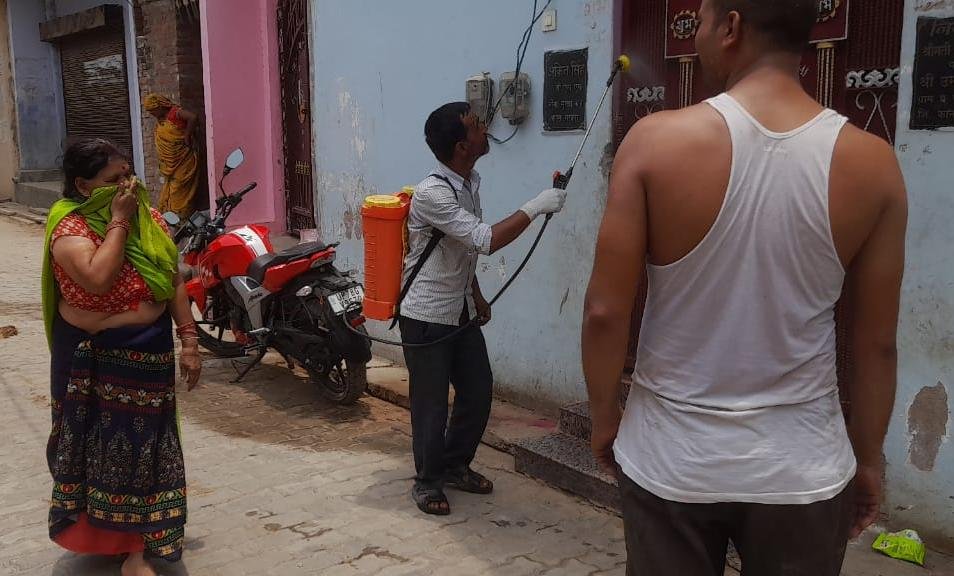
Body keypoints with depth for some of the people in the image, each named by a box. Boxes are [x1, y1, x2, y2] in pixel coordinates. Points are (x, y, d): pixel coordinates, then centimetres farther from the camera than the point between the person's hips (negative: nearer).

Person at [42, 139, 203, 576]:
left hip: (149, 352, 4)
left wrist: (189, 340, 0)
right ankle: (93, 531, 33)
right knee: (98, 443, 10)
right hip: (93, 356, -4)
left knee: (145, 444, 10)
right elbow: (98, 279, -33)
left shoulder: (148, 217, 1)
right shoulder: (70, 226, -15)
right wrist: (118, 221, -24)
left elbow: (174, 282, 5)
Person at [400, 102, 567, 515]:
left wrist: (476, 295, 18)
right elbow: (486, 241, -30)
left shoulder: (470, 182, 4)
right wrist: (535, 207, -24)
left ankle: (455, 465, 33)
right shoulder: (431, 193, -25)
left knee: (478, 391, 13)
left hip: (461, 311, 9)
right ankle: (428, 480, 23)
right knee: (431, 401, 3)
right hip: (426, 316, -8)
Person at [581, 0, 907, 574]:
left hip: (671, 459, -1)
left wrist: (604, 416, 5)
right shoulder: (872, 164, -8)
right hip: (799, 468, 2)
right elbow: (877, 342, -2)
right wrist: (868, 458, 12)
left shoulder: (657, 141, -14)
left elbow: (606, 311, -11)